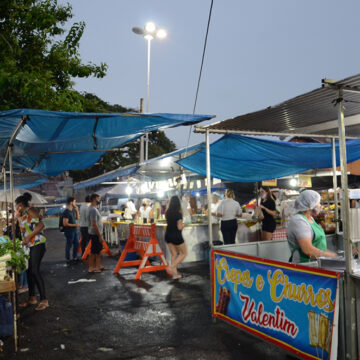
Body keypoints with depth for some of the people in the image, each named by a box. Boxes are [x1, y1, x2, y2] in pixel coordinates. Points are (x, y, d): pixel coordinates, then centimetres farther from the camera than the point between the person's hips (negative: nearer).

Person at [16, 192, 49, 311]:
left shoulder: (30, 211, -11)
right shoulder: (24, 214, 17)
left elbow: (40, 225, -22)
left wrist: (28, 237, -23)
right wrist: (18, 217, 19)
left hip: (37, 244, -9)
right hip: (29, 246, 9)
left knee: (34, 271, -11)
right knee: (29, 271, 11)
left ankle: (44, 300, -6)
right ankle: (32, 298, 21)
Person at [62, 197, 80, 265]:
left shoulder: (73, 210, 7)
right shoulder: (66, 212, -20)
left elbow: (77, 218, 17)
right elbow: (65, 223, -22)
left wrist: (77, 210, 3)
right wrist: (75, 225, -17)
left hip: (74, 230, 9)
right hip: (69, 231, -9)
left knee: (76, 244, 17)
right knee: (69, 245, 3)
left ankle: (75, 258, 31)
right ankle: (68, 260, 16)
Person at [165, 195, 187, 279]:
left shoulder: (167, 213, 1)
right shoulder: (178, 214, -17)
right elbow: (179, 227, -19)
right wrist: (184, 224, 3)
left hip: (168, 235, 6)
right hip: (176, 236, -6)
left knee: (174, 254, 15)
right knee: (184, 253, 11)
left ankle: (175, 273, 13)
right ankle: (172, 266, -3)